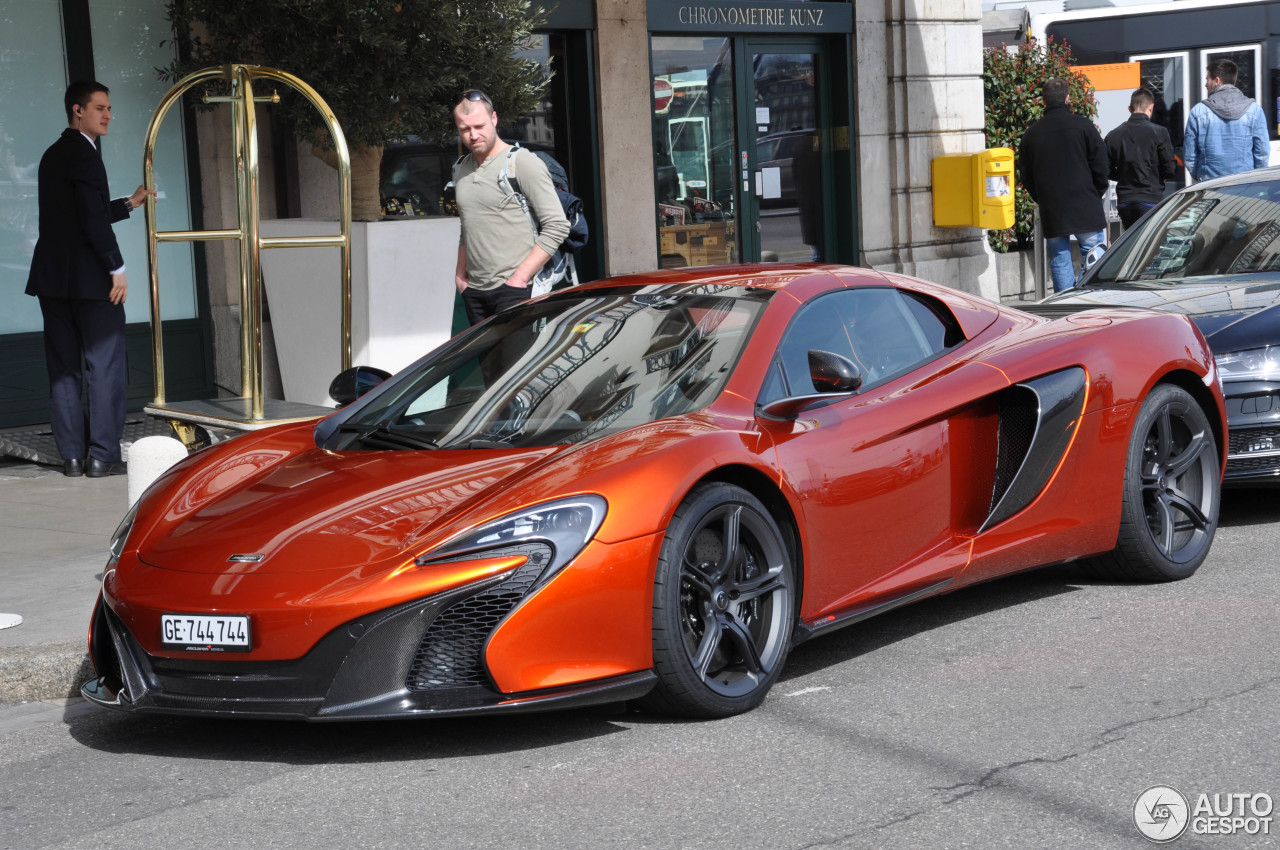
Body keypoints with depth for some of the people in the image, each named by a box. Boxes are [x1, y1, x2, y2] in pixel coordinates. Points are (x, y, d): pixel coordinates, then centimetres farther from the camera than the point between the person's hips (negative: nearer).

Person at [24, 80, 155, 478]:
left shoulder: (53, 155, 17)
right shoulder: (83, 153, -12)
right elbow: (94, 219, -19)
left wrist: (130, 203, 30)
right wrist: (117, 269, -14)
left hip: (52, 279, 9)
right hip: (88, 277, -8)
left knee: (63, 369, 8)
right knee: (104, 365, -2)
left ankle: (72, 455, 9)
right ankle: (102, 455, -2)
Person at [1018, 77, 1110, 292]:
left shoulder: (1031, 134, 4)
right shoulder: (1083, 126, -4)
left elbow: (1026, 177, 10)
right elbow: (1100, 167, -3)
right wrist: (1096, 194, 12)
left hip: (1051, 211, 2)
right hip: (1085, 208, -2)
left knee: (1059, 260, 6)